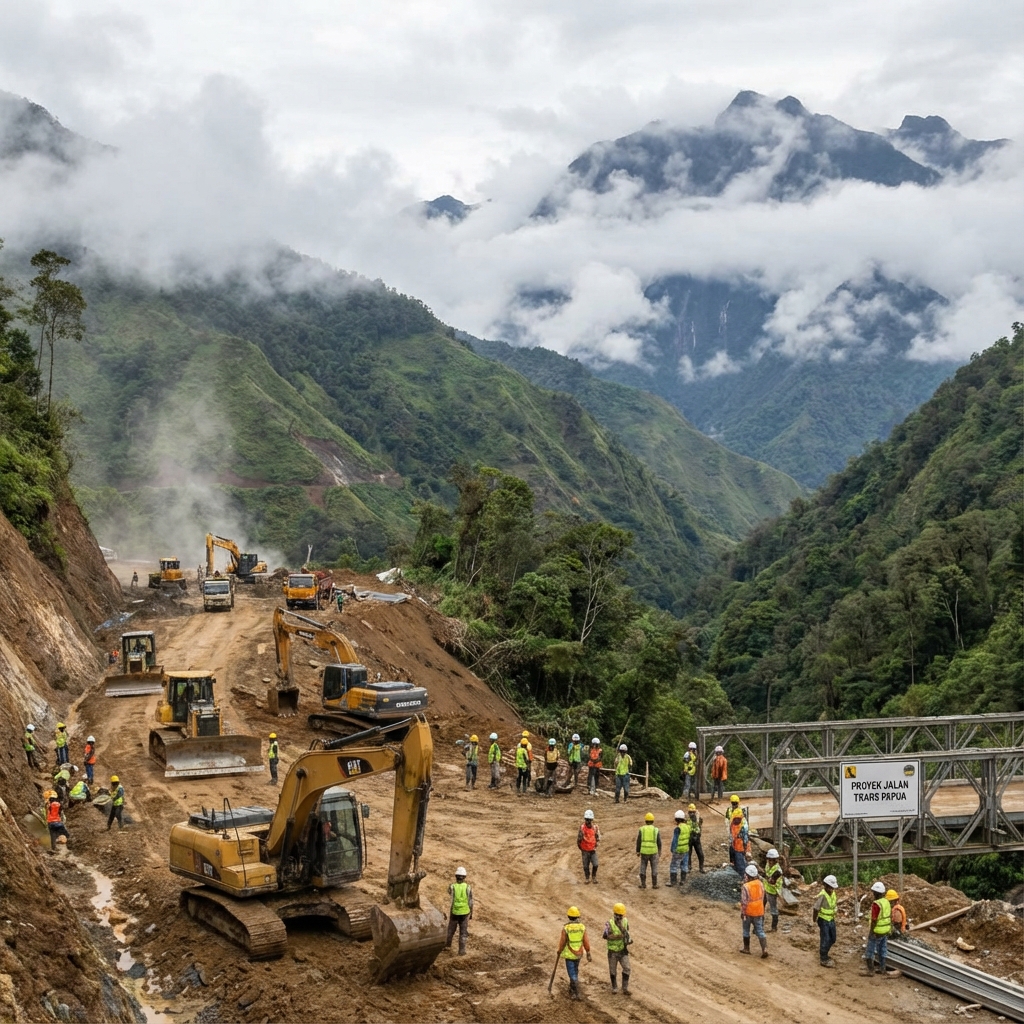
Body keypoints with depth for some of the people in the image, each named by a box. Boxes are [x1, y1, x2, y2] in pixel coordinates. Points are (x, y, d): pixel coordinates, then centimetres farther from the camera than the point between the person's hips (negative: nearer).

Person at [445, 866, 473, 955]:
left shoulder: (452, 886, -12)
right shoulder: (468, 887, -10)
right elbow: (470, 902, -6)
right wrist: (471, 914, 6)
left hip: (454, 912, 0)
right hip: (465, 913, 0)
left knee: (451, 929, 21)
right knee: (463, 933, 9)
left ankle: (447, 945, 37)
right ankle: (461, 951, 9)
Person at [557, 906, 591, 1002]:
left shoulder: (566, 928, -19)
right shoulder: (582, 927, -9)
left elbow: (562, 942, -11)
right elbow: (586, 942, -7)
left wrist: (559, 951, 8)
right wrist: (588, 954, 1)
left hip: (569, 954, -4)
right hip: (578, 953, 4)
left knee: (572, 973, 2)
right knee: (575, 970, 24)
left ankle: (575, 993, -1)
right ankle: (572, 988, 36)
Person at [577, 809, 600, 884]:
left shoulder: (595, 827, -4)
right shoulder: (582, 827, -11)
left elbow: (598, 837, 6)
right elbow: (579, 838, -2)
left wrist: (596, 846, 0)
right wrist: (580, 848, 4)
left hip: (593, 850, 1)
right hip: (585, 850, -1)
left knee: (595, 865, -7)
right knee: (586, 866, 6)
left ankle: (594, 876, 17)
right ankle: (587, 878, 24)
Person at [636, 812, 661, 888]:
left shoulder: (641, 829, -5)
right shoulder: (656, 830, -5)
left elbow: (638, 841, -4)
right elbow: (659, 842, -2)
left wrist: (638, 851, 6)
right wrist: (660, 851, 13)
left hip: (644, 851, 0)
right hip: (653, 852, 0)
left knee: (643, 867, 12)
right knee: (654, 868, 9)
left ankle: (643, 884, 10)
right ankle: (654, 884, 10)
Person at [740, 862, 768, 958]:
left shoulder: (745, 887, -22)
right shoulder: (760, 884, -4)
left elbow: (744, 902, -20)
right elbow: (762, 897, 7)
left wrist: (742, 912, -7)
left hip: (748, 912, -4)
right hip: (759, 911, 4)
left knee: (746, 930, 16)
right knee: (760, 931, 8)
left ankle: (746, 948, 26)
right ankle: (765, 949, -7)